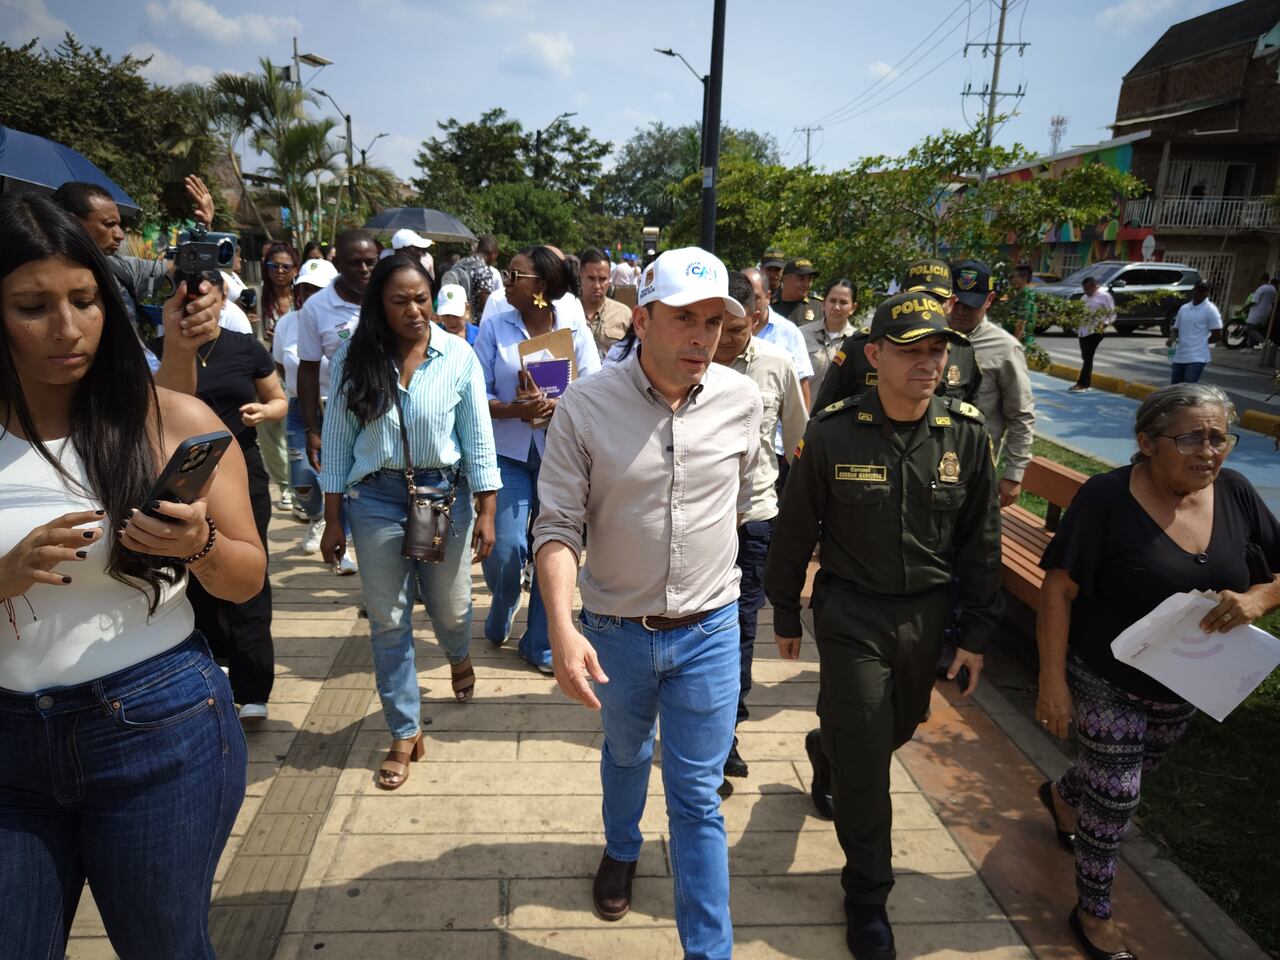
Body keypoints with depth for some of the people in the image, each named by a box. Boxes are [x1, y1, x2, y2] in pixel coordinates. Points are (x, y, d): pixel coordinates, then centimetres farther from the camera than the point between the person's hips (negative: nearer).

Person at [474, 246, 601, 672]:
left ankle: (541, 643, 24)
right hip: (509, 452, 0)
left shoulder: (575, 330, 1)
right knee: (506, 549, -8)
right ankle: (500, 619, 27)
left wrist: (558, 406, -21)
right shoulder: (494, 327, 2)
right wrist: (513, 409, -20)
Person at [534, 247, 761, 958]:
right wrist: (562, 627, -26)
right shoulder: (585, 406, -16)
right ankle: (622, 851, 57)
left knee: (698, 795, 7)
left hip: (709, 629, 0)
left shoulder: (741, 400, -9)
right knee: (626, 754, 27)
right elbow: (559, 525, -14)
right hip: (616, 628, 1)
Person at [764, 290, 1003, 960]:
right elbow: (795, 528, -4)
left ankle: (825, 750, 56)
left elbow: (980, 540, 2)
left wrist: (977, 632, 3)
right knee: (865, 758, 2)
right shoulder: (833, 432, -15)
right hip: (852, 614, -3)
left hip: (926, 613, 4)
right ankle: (868, 895, 24)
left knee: (898, 727, 21)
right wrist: (786, 614, 3)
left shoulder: (966, 433, -7)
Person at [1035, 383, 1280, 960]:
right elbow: (1058, 592, -21)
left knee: (1118, 776, 26)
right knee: (1116, 796, 5)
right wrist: (1052, 682, -21)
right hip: (1107, 681, -5)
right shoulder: (1107, 498, -24)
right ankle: (1094, 912, 30)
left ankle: (1062, 796, 60)